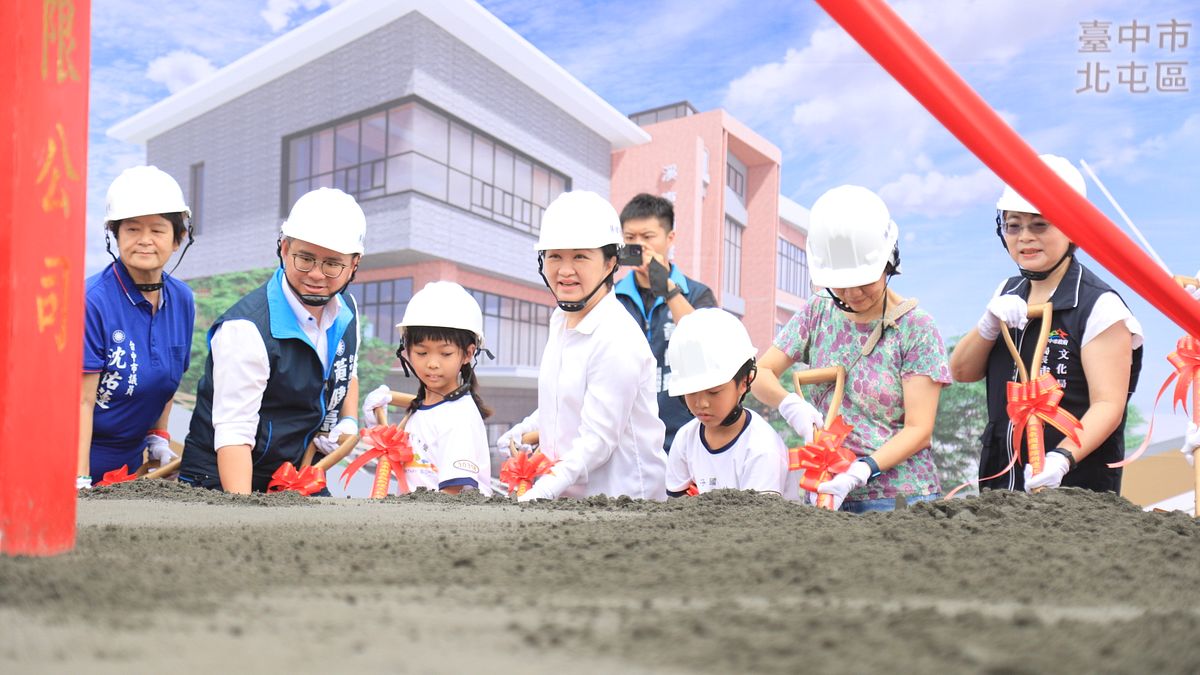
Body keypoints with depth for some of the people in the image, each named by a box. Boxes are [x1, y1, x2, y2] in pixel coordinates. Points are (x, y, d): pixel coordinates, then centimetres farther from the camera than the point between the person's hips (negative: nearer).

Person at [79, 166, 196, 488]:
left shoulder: (182, 300, 0)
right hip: (77, 454, -5)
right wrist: (80, 482, -21)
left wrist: (158, 436, 8)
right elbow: (82, 401, -19)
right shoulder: (92, 301, -18)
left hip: (130, 459, 6)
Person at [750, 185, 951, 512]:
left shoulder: (915, 327, -7)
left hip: (898, 496, -3)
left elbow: (919, 430, -10)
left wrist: (861, 470, -24)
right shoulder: (818, 313, 7)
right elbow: (760, 373, 6)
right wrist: (790, 405, -15)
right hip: (826, 488, 4)